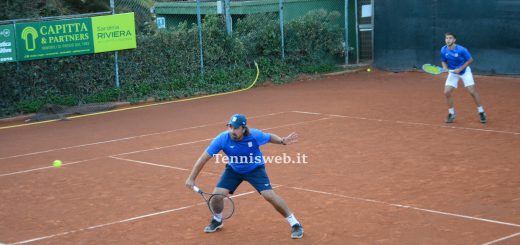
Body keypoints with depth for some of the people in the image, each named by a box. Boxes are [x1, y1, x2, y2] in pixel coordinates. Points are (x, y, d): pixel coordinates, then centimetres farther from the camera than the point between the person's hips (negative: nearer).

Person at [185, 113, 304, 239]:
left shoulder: (255, 135, -29)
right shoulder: (222, 139, -29)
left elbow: (270, 137, -4)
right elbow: (204, 158, -21)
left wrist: (282, 141, -26)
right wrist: (191, 178, -20)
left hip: (255, 169, -2)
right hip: (233, 170, 2)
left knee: (269, 195, -19)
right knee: (217, 194, -9)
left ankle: (295, 224, -3)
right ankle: (217, 220, 27)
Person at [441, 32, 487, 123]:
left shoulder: (462, 50, -25)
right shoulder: (443, 50, -13)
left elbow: (470, 60, -14)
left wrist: (460, 69, -20)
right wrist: (445, 68, -18)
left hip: (464, 71, -3)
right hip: (453, 73, 3)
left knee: (472, 92, -7)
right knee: (447, 92, -8)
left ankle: (481, 112, 9)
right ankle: (451, 113, 11)